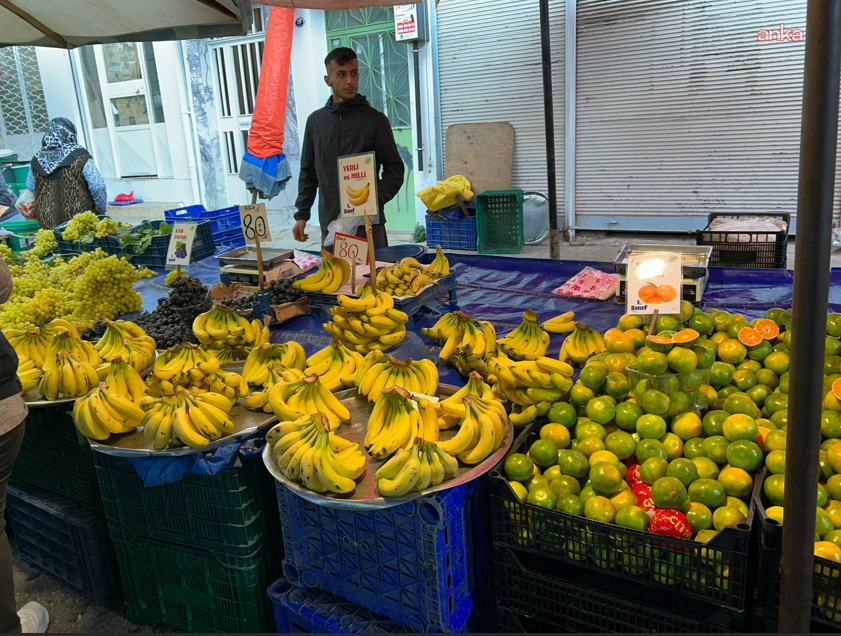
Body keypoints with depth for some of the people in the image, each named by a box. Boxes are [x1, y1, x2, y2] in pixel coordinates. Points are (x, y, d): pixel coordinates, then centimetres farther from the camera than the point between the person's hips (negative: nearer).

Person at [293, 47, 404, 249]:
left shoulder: (375, 119, 1)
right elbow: (308, 173, 15)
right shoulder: (316, 121, 10)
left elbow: (395, 169, 2)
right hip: (329, 225, 2)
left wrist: (376, 200, -14)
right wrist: (302, 214, 8)